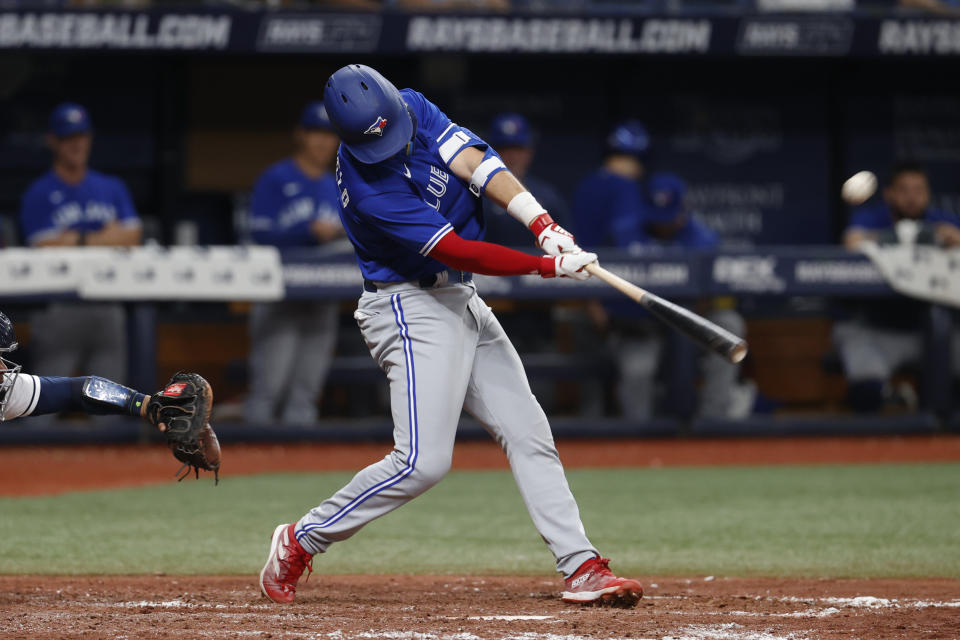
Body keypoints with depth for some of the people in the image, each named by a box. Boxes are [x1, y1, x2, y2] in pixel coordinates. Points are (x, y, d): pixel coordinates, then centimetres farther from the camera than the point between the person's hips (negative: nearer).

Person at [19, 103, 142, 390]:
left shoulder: (112, 188, 14)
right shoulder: (39, 194, 2)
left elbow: (131, 238, 5)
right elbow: (46, 248, -8)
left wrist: (80, 240, -5)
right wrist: (107, 237, -1)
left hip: (107, 309, 4)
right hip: (59, 309, -4)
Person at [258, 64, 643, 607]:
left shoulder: (412, 108, -3)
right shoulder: (367, 190, -26)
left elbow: (476, 163, -12)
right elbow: (458, 252, -26)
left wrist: (541, 222, -25)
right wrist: (550, 266, -25)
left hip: (462, 303, 8)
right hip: (412, 311, -8)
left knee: (529, 435, 3)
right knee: (423, 461, -16)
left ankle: (582, 567, 1)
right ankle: (301, 542, -2)